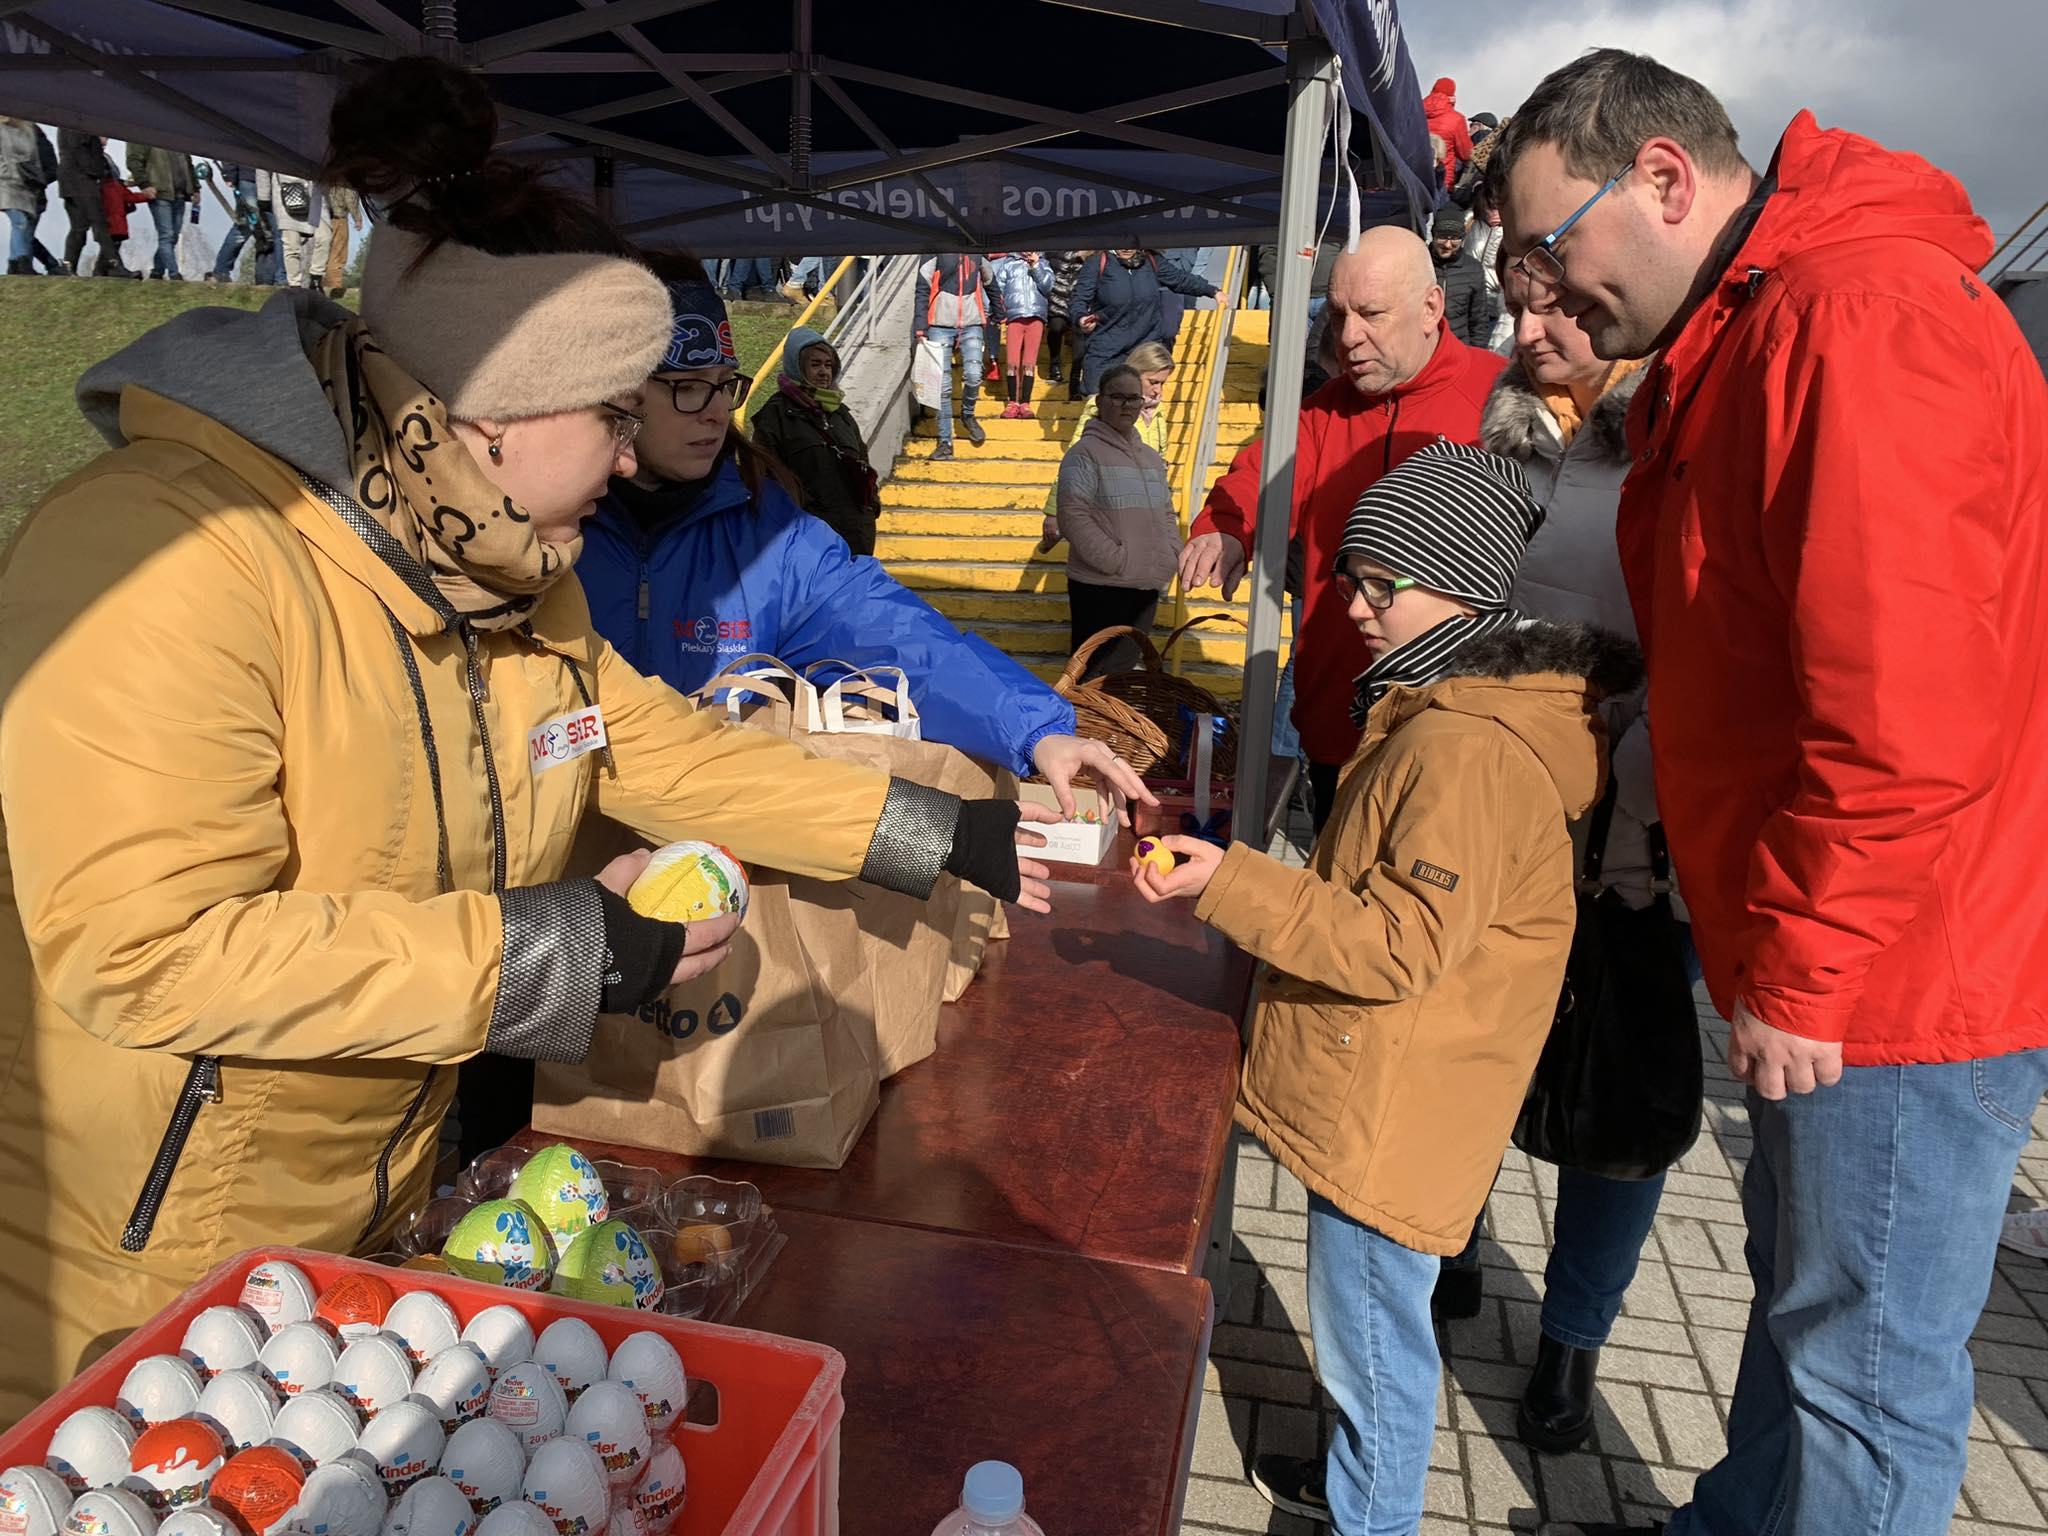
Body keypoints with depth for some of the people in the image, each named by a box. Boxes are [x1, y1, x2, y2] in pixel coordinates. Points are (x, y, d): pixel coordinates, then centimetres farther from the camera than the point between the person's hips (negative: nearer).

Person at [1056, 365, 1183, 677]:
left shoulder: (1151, 458, 15)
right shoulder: (1085, 453, -9)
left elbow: (1166, 513, 22)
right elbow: (1074, 517, -17)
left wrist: (1171, 555, 4)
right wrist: (1118, 561, -19)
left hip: (1147, 587, 7)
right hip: (1100, 588, -7)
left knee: (1125, 666, 18)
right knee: (1095, 677, -1)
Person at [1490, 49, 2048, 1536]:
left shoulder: (1859, 316, -20)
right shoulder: (1754, 330, 14)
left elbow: (1903, 717, -26)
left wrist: (1800, 972, -17)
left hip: (1906, 976, -10)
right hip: (1822, 964, 10)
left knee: (1866, 1367, 6)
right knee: (1801, 1287, 23)